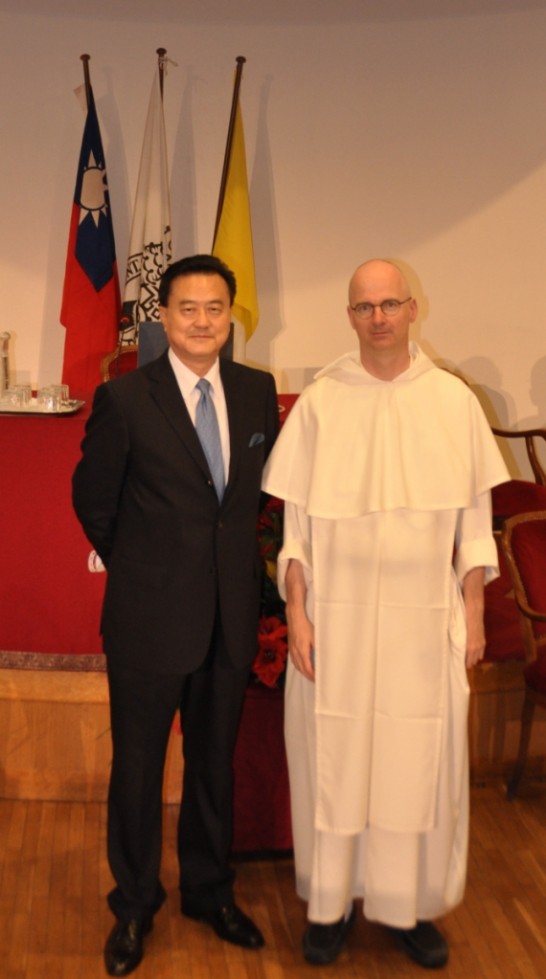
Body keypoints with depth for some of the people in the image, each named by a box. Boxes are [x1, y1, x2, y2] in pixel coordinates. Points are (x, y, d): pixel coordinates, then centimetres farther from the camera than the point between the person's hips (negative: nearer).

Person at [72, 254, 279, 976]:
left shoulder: (259, 392, 1)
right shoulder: (125, 400, -11)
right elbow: (92, 498, 0)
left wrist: (233, 558, 11)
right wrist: (134, 566, 9)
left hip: (231, 613, 4)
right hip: (149, 616, -3)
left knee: (215, 760, 17)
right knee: (137, 765, 10)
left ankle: (209, 891, 38)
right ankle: (134, 905, 31)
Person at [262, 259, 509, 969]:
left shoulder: (454, 401, 2)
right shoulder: (319, 403, -1)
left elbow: (473, 517, 4)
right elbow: (295, 522, 0)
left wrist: (474, 614, 2)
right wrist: (297, 614, -5)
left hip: (426, 621, 1)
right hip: (337, 617, -1)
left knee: (422, 762, 8)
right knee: (333, 755, 7)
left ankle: (412, 905, 27)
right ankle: (331, 901, 25)